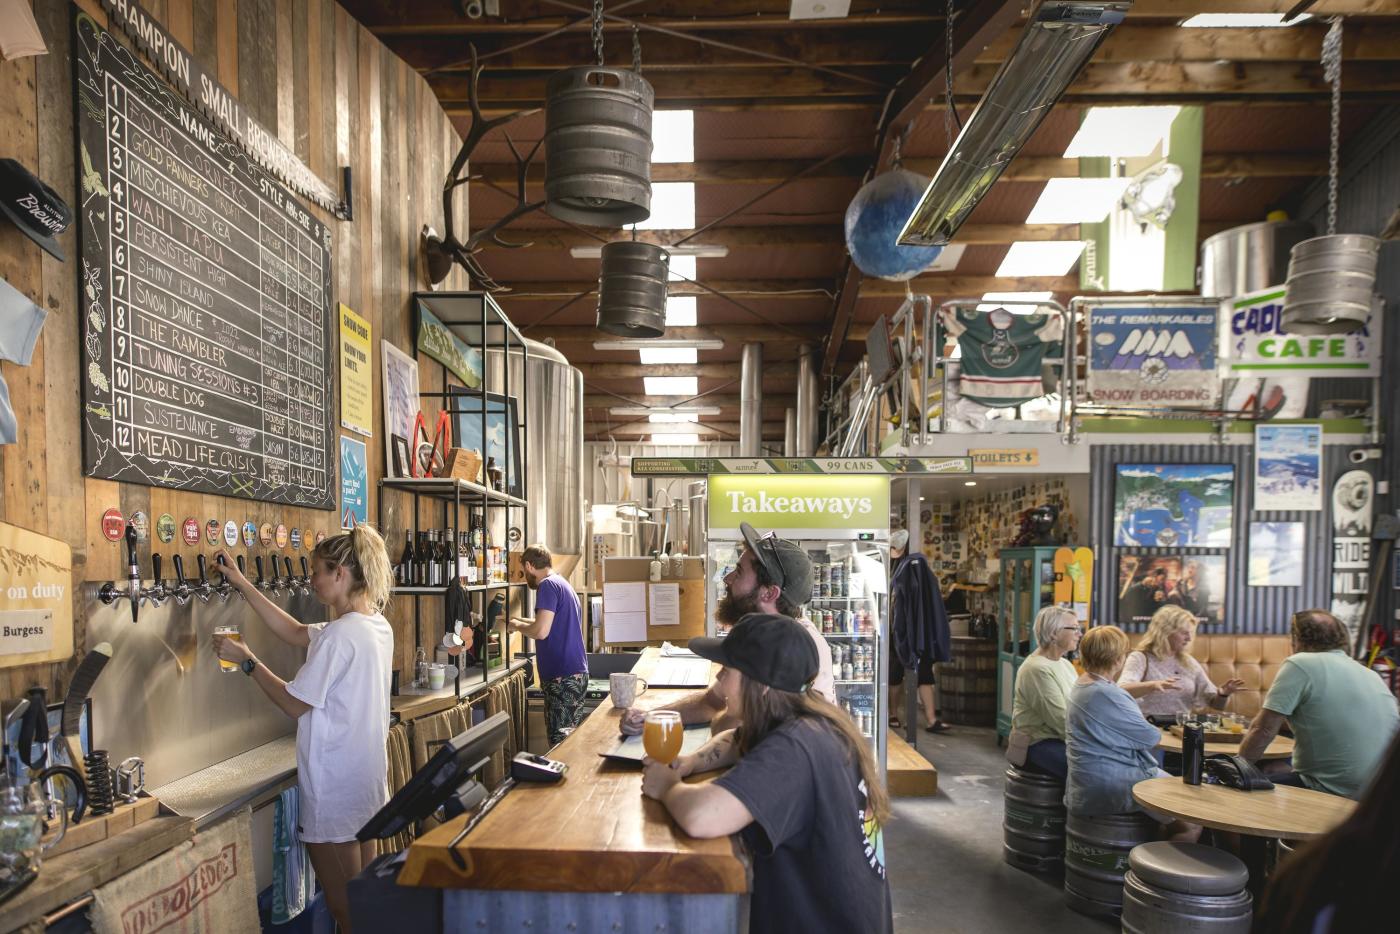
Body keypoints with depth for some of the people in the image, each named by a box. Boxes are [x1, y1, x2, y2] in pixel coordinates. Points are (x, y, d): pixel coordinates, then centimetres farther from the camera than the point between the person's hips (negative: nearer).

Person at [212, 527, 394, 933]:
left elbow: (295, 703, -16)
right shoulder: (376, 624, 6)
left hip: (335, 783, -9)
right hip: (367, 774, 9)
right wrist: (242, 584, 13)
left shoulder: (340, 634, -22)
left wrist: (246, 660, -6)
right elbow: (294, 633, 13)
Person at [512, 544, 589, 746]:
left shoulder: (548, 585, -11)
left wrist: (517, 625, -1)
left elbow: (541, 631, -19)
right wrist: (521, 620, 29)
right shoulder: (563, 584, 19)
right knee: (570, 736, 12)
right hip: (577, 673, 10)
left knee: (561, 740, -8)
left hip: (562, 677, -10)